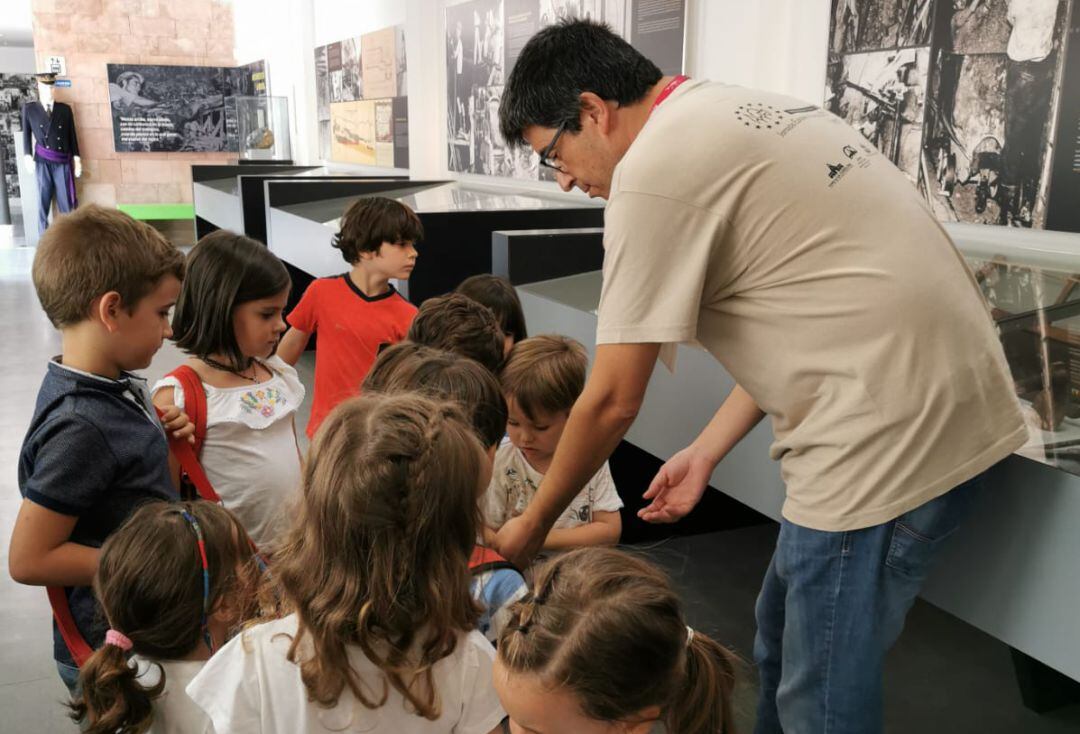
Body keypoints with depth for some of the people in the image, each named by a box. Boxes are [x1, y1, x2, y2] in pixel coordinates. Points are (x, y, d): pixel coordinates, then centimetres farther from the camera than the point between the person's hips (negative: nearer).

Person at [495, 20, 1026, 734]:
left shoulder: (654, 169, -14)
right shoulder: (741, 113, 14)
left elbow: (611, 401, -11)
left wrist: (531, 527, 4)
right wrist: (707, 451, 14)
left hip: (892, 434, -10)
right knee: (782, 638, 22)